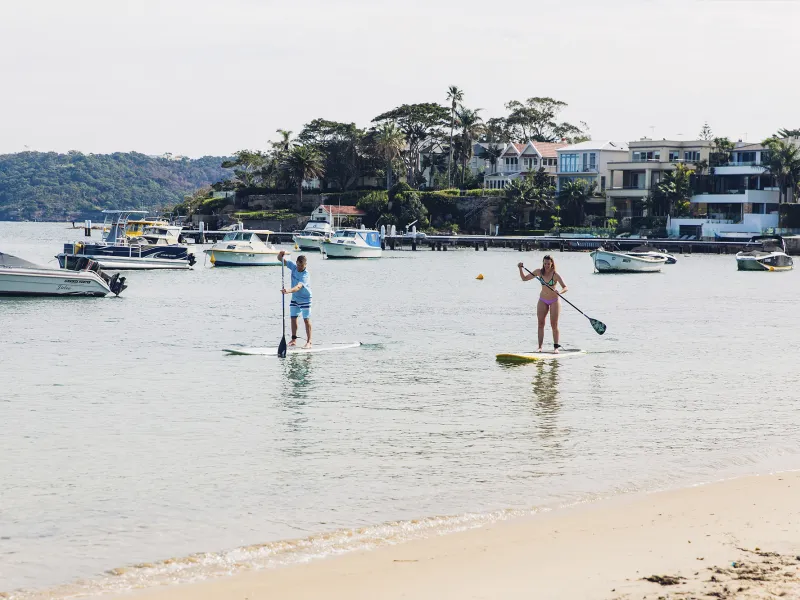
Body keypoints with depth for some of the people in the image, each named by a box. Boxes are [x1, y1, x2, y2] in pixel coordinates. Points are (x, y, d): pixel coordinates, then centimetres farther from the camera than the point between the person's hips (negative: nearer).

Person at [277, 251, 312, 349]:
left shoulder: (306, 275, -29)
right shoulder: (293, 266, -10)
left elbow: (298, 287, -44)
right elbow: (280, 259, -5)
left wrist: (288, 291, -60)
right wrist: (281, 254, -28)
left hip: (305, 299, -6)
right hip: (295, 298, 6)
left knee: (306, 319, -4)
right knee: (293, 318, 8)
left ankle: (309, 341, -1)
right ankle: (293, 340, 15)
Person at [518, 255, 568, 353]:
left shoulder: (555, 275, -16)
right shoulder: (539, 272, -4)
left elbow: (565, 288, -20)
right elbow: (524, 278, 5)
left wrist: (559, 292, -40)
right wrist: (520, 269, -10)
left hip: (554, 301, -4)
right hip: (542, 301, 4)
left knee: (554, 325, -1)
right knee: (541, 324, -1)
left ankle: (556, 347, 5)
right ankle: (540, 347, 0)